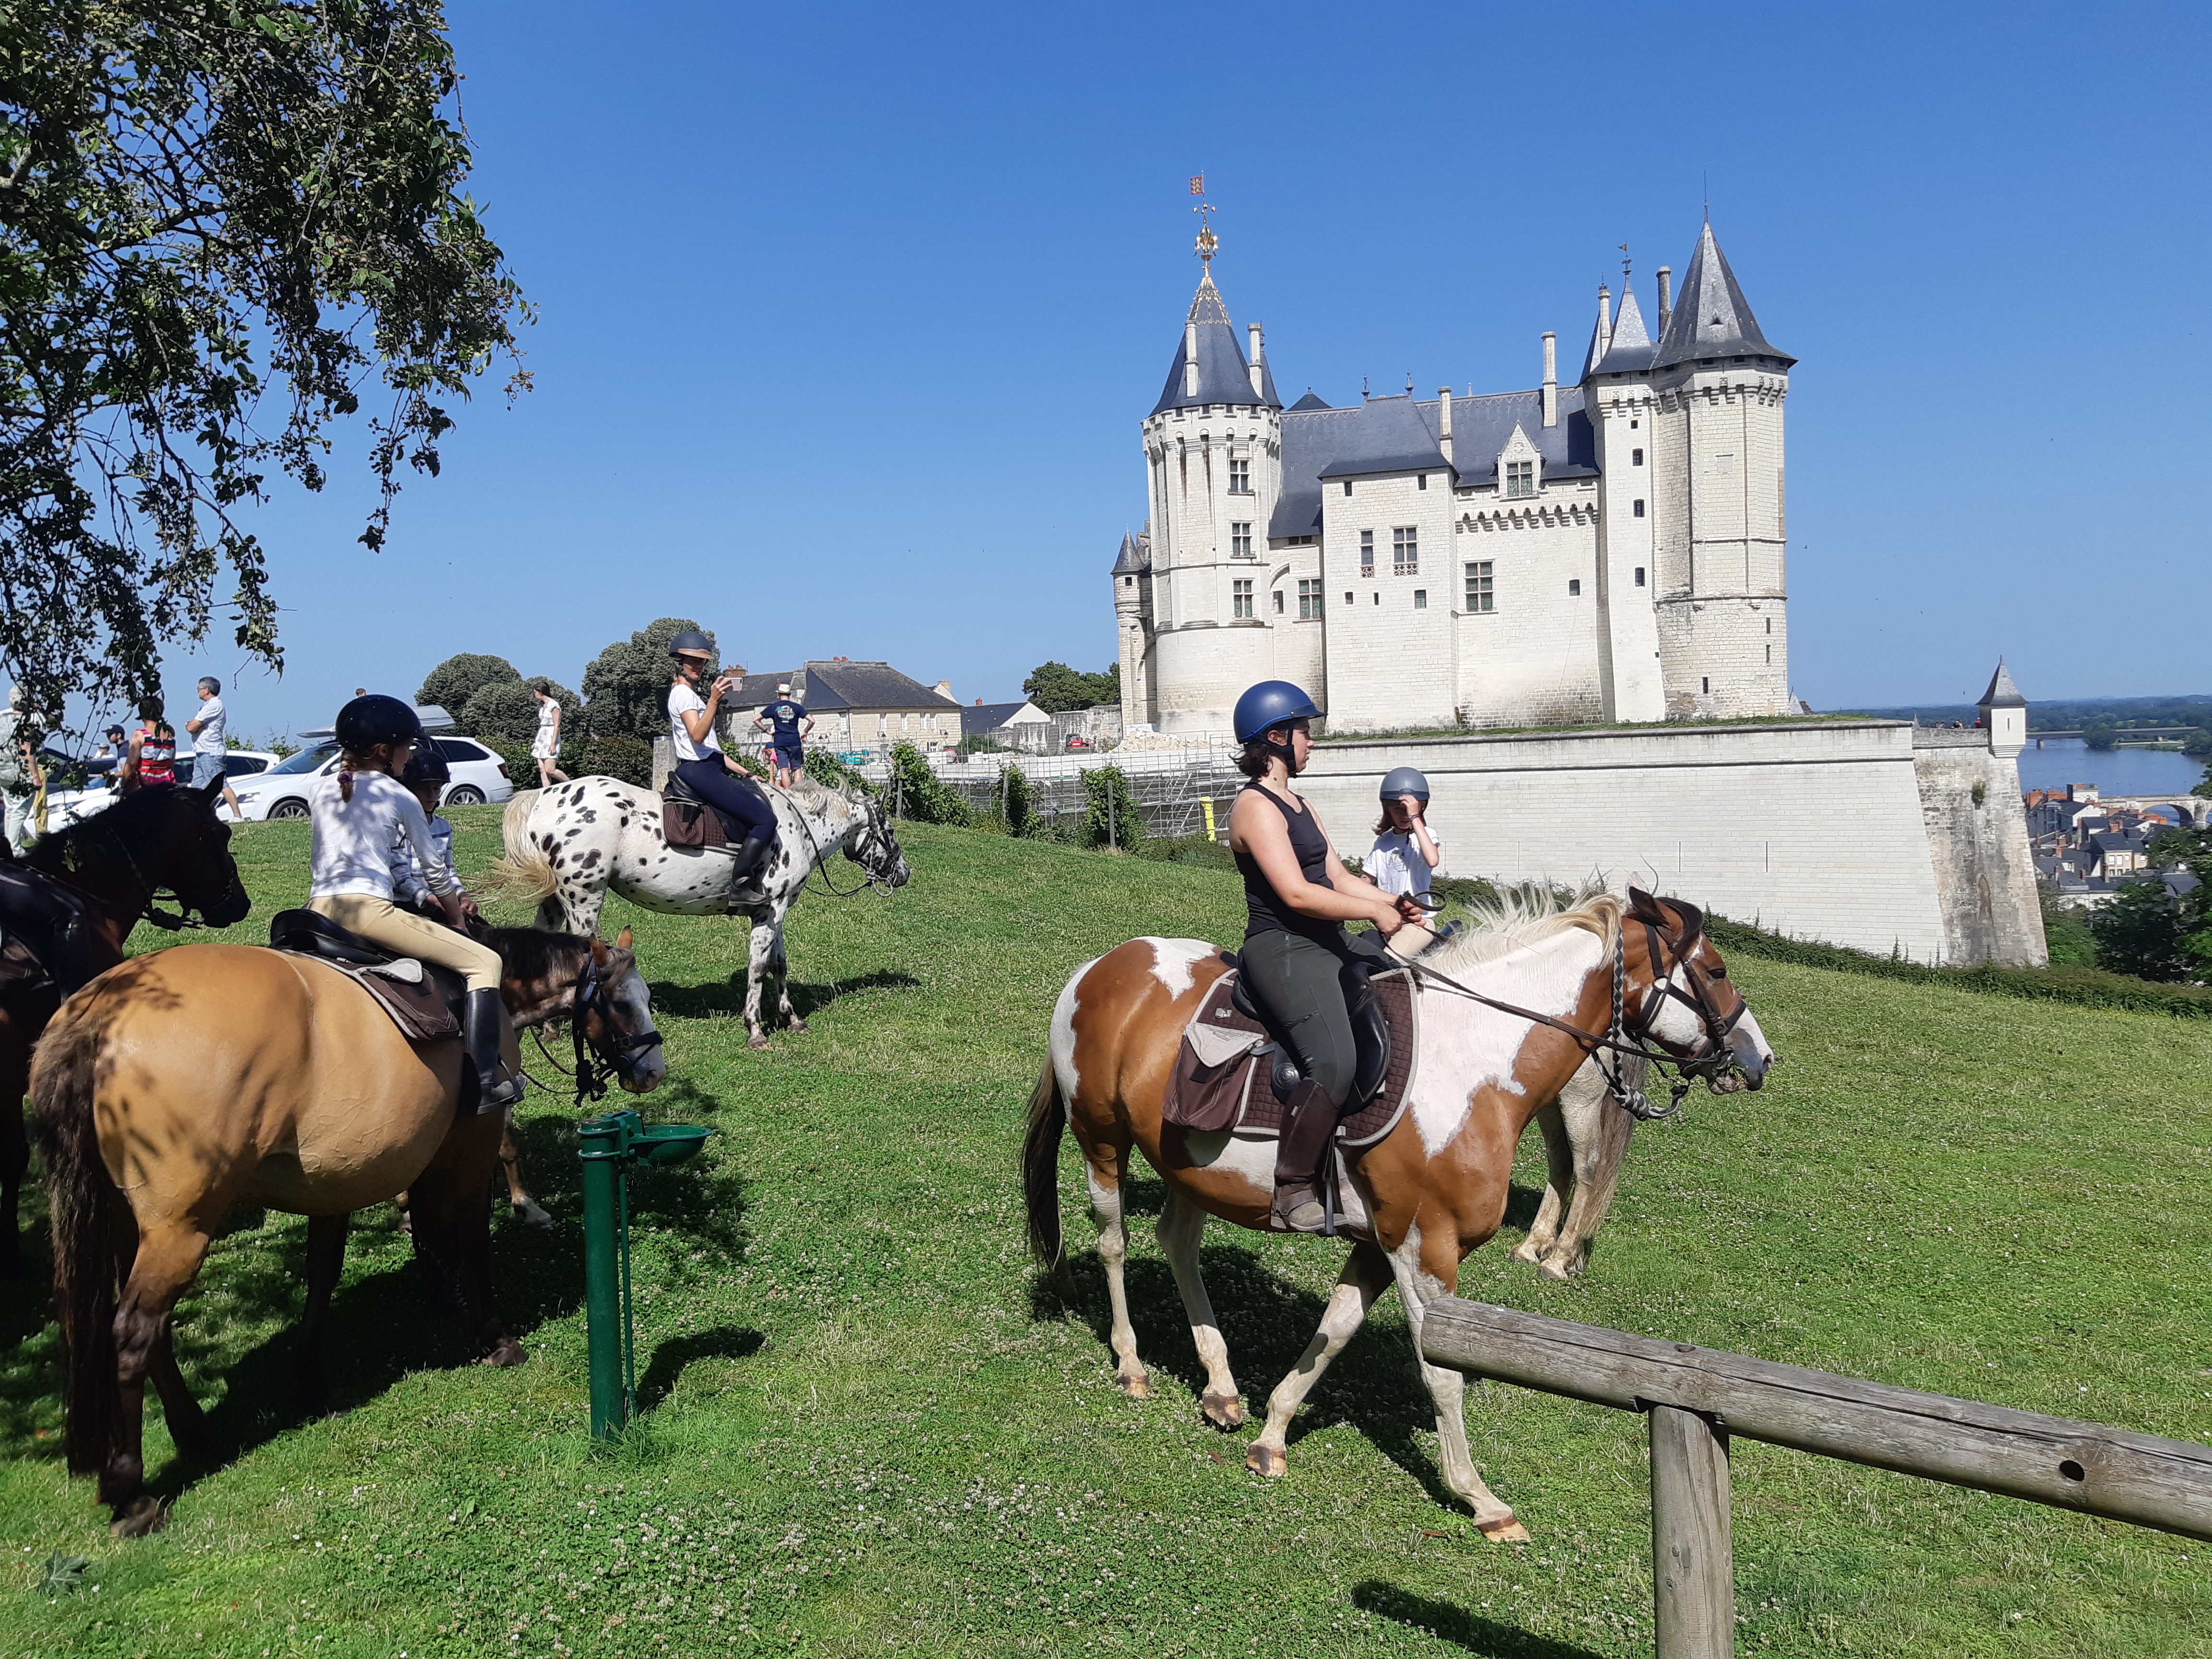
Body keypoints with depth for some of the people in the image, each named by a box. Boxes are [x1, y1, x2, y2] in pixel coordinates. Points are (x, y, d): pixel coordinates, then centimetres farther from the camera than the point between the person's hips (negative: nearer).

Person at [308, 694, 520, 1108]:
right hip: (369, 911, -7)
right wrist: (457, 919, 27)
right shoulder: (400, 798, 6)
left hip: (317, 912, 7)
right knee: (484, 962, -4)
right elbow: (435, 871, 12)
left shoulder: (320, 790, 21)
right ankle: (486, 1078, -15)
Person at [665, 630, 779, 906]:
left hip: (711, 769, 11)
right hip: (699, 771, -11)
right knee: (765, 819, -18)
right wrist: (714, 701, -32)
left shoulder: (692, 694, 23)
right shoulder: (682, 693, -8)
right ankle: (740, 886, -19)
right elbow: (697, 735, -23)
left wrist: (743, 772, 20)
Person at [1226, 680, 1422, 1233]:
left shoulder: (1297, 803, 21)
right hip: (1283, 948, -11)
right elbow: (1296, 893, -20)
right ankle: (1293, 1191, -16)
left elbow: (1339, 878, 17)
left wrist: (1391, 901, 1)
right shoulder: (1256, 807, -11)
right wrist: (1374, 911, -13)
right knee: (1334, 1062, -26)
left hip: (1331, 944, 11)